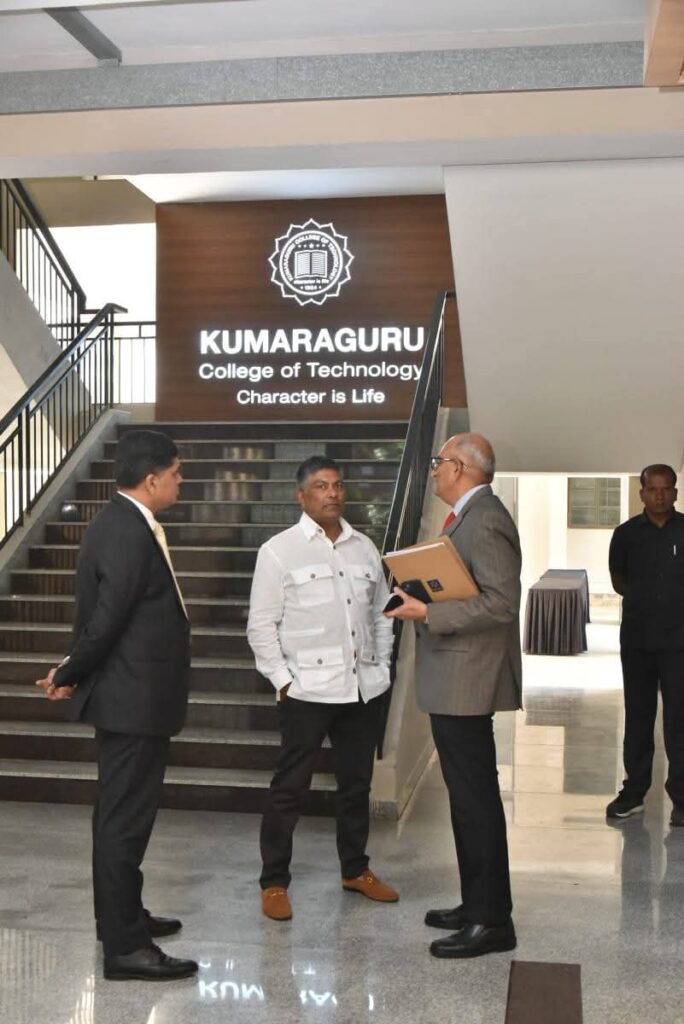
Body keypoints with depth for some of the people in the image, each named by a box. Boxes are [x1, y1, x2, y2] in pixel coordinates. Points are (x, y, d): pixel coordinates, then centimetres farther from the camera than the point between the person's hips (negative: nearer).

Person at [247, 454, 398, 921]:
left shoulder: (365, 548, 9)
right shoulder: (279, 551, -5)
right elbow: (261, 626, -6)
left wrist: (382, 668, 8)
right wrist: (283, 680, -10)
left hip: (364, 688, 5)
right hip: (307, 689, -5)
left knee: (357, 782, 16)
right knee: (290, 787, 2)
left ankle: (356, 869, 32)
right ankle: (274, 882, 14)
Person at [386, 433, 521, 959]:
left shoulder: (486, 522, -17)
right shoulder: (470, 517, 15)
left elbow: (502, 603, -24)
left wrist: (429, 613, -23)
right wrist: (421, 595, 10)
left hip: (467, 683, -11)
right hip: (453, 682, 11)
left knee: (476, 799, -3)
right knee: (468, 797, 17)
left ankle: (491, 921, 6)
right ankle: (478, 905, 28)